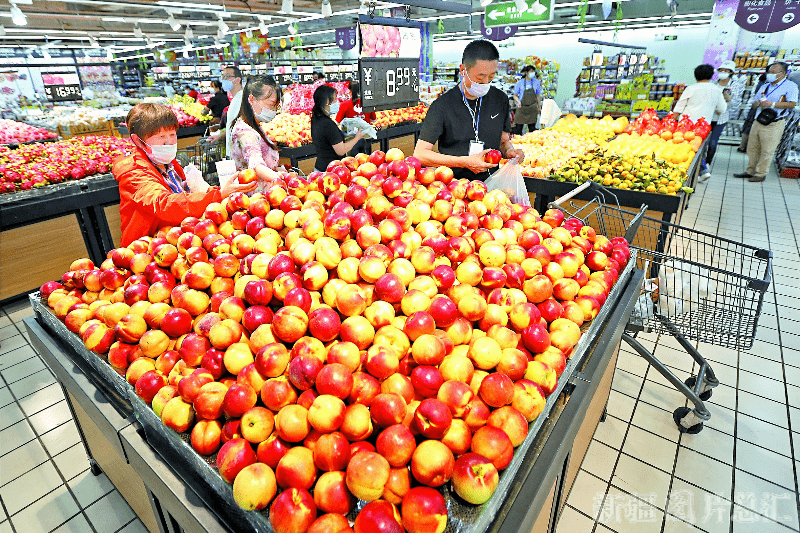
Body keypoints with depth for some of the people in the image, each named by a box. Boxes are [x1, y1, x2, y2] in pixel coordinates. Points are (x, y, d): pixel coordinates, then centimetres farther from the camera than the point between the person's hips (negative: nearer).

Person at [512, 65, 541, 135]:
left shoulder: (536, 82, 4)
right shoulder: (520, 83, -2)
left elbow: (538, 96, 11)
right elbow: (515, 95, 3)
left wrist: (539, 107, 12)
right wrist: (518, 102, -16)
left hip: (532, 109, 2)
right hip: (522, 108, -2)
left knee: (532, 128, 6)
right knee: (518, 127, -5)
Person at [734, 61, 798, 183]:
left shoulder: (790, 86, -3)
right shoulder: (765, 86, 18)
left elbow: (791, 104, -12)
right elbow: (754, 103, 20)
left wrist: (772, 104, -21)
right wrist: (758, 103, -4)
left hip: (774, 125, -6)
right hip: (758, 122, 7)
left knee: (767, 150, -5)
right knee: (752, 147, 9)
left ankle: (761, 174, 1)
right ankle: (750, 171, 19)